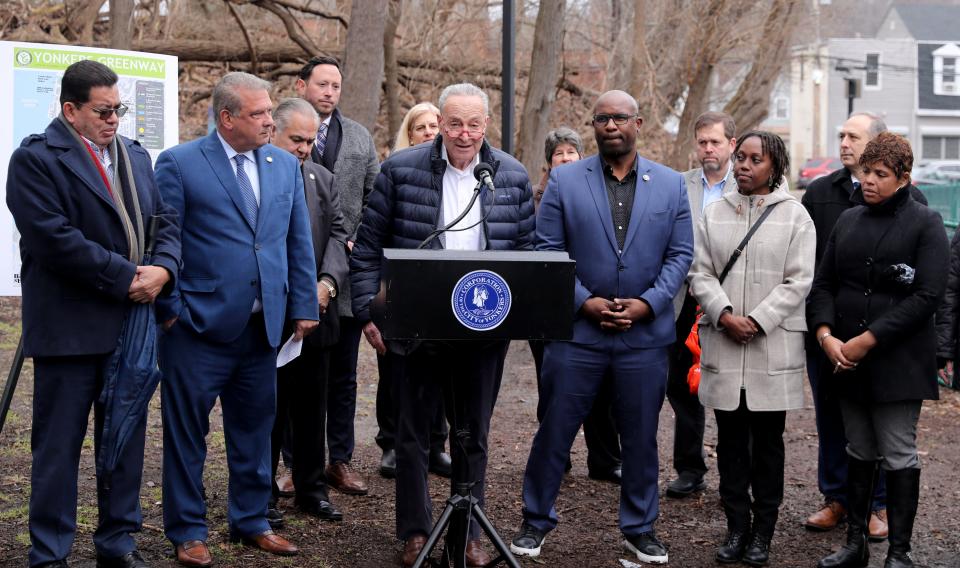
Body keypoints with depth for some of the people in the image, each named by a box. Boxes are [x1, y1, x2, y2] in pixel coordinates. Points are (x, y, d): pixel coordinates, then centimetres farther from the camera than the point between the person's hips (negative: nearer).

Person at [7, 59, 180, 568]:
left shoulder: (135, 156, 14)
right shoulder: (35, 159, -8)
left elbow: (165, 219, 10)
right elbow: (55, 239, -18)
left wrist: (163, 269, -11)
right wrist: (126, 278, -17)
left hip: (131, 324, 6)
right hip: (70, 329, -6)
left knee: (126, 439, 13)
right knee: (58, 445, 4)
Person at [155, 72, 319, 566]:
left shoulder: (286, 165, 9)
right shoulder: (179, 164, -6)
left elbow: (299, 243, 12)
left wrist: (303, 307, 7)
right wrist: (170, 310, -8)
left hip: (263, 326, 5)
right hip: (199, 325, -4)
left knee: (254, 431, 14)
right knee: (187, 432, 5)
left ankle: (251, 522, 29)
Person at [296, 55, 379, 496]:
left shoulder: (360, 138, 12)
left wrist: (358, 242, -2)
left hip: (346, 272, 4)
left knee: (343, 374, 10)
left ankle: (340, 460, 19)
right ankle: (299, 463, 16)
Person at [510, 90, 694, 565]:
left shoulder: (671, 184, 5)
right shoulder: (564, 181, 0)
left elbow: (680, 254, 3)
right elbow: (546, 251, -2)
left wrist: (648, 303, -10)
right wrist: (584, 301, -12)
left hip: (645, 333, 1)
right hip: (576, 329, -1)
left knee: (641, 436, 10)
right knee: (555, 431, 6)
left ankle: (639, 529, 25)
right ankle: (536, 521, 22)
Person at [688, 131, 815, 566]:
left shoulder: (794, 215, 2)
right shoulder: (714, 212, 10)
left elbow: (798, 281, -4)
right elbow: (700, 273, 5)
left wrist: (756, 321, -13)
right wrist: (724, 315, -11)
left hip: (773, 346, -2)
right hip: (722, 345, 2)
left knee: (767, 440, 4)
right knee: (730, 439, 6)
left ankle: (763, 533, 12)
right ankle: (737, 527, 15)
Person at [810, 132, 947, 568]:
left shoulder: (925, 224, -4)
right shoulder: (848, 221, 11)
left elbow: (927, 296, -13)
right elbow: (823, 283, 10)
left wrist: (868, 340, -16)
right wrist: (826, 335, -8)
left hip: (898, 361, -5)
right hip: (845, 361, 5)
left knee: (899, 456, 0)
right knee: (859, 453, 12)